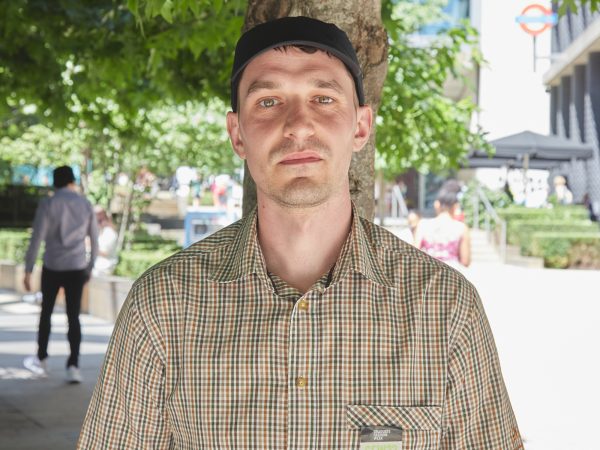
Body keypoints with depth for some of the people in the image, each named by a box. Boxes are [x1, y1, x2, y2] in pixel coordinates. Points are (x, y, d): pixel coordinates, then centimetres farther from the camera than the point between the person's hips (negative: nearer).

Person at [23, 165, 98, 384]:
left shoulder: (47, 204, -8)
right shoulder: (86, 204, 3)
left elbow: (36, 239, -11)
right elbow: (94, 239, 10)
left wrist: (28, 270, -6)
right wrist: (90, 266, 22)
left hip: (52, 267, -2)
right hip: (77, 267, 2)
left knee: (46, 311, 16)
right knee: (73, 316, 4)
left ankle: (41, 359, 25)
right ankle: (73, 365, -6)